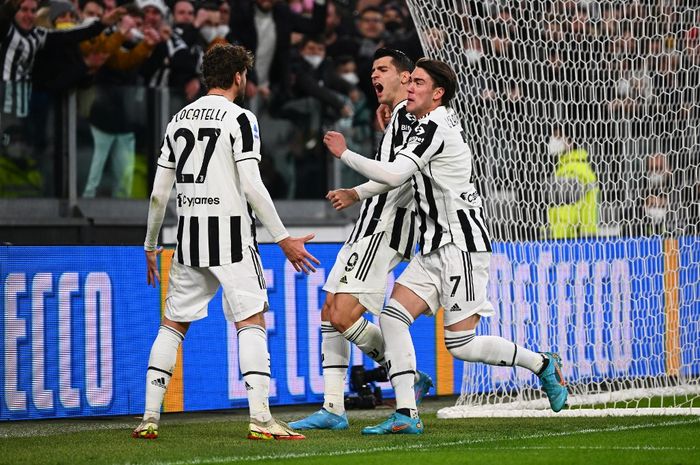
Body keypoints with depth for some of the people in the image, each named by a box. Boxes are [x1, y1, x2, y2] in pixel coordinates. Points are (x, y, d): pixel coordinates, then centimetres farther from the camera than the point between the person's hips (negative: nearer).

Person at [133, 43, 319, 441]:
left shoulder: (179, 119, 13)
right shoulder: (239, 118, -5)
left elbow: (159, 193, 13)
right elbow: (251, 185, -14)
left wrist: (150, 245, 23)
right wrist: (283, 239, -11)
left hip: (189, 233, 6)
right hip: (230, 231, -6)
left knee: (173, 323, 13)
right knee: (251, 321, -6)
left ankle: (150, 418, 9)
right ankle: (261, 419, -16)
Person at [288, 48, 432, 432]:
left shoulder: (408, 116, -9)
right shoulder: (397, 120, 24)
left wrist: (357, 193, -25)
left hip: (384, 229, -11)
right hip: (369, 228, 11)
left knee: (345, 315, -17)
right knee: (331, 313, 6)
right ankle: (333, 409, 6)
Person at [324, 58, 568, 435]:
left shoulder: (433, 125, -14)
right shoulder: (444, 122, 16)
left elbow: (393, 175, -23)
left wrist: (344, 154, -14)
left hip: (461, 245, -10)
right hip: (435, 247, 10)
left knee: (461, 344, -9)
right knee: (393, 316, -3)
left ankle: (544, 365, 10)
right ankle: (406, 415, -5)